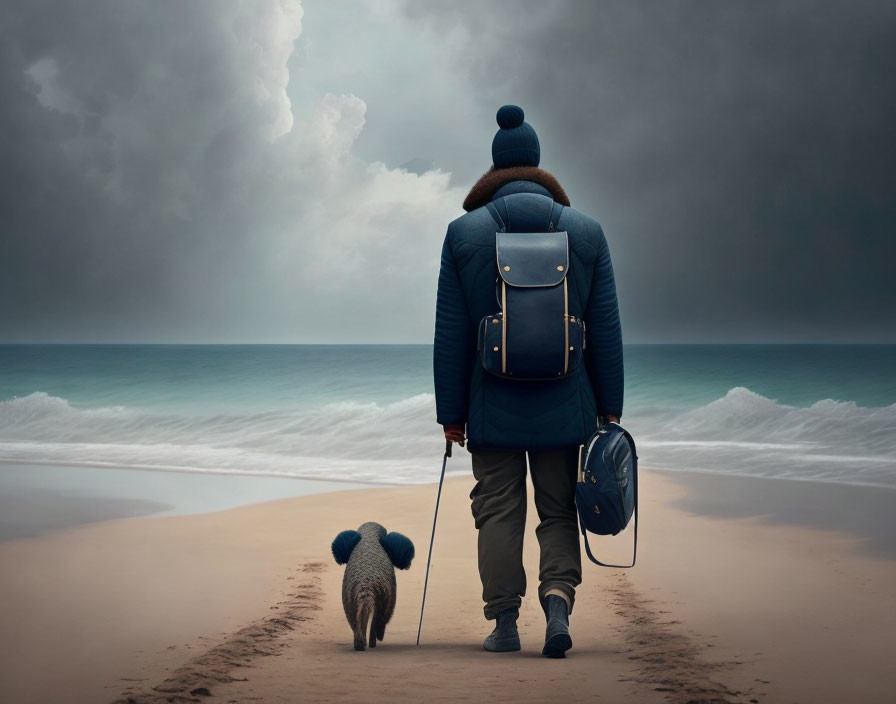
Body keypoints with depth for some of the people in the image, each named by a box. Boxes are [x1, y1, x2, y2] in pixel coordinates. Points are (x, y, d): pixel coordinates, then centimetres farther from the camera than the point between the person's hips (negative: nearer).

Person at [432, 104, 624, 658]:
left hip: (493, 405, -1)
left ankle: (504, 623, 7)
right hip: (564, 407, 1)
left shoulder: (464, 232, -2)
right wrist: (609, 407, 8)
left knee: (499, 512, 7)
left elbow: (451, 336, -2)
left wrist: (451, 412, 4)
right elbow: (606, 330, 2)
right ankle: (558, 599, -10)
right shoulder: (587, 232, 1)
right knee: (559, 511, 10)